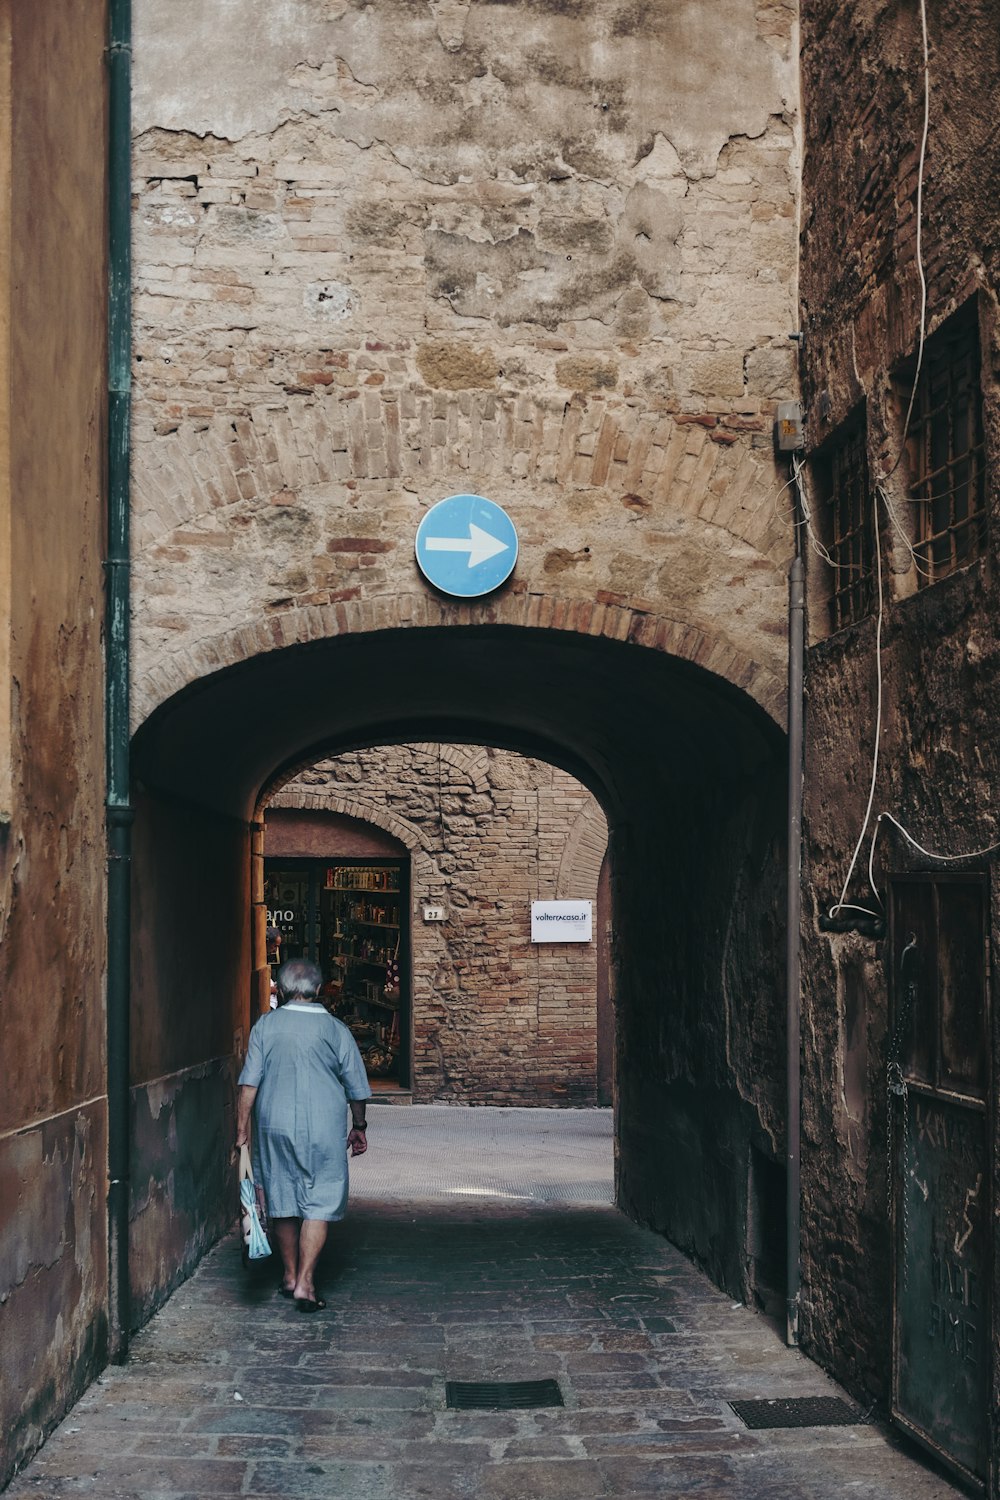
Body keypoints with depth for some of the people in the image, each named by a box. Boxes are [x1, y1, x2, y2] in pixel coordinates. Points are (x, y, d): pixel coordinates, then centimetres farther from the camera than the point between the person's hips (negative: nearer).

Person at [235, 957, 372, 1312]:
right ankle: (305, 1283, -5)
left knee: (282, 1201, 15)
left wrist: (242, 1129, 0)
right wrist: (359, 1127, 18)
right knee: (319, 1204, 3)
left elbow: (249, 1083, -5)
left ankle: (290, 1275, 26)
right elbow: (356, 1088, 4)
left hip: (274, 1128, 2)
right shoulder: (334, 1029, -2)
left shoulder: (265, 1025, -1)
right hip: (322, 1131, -2)